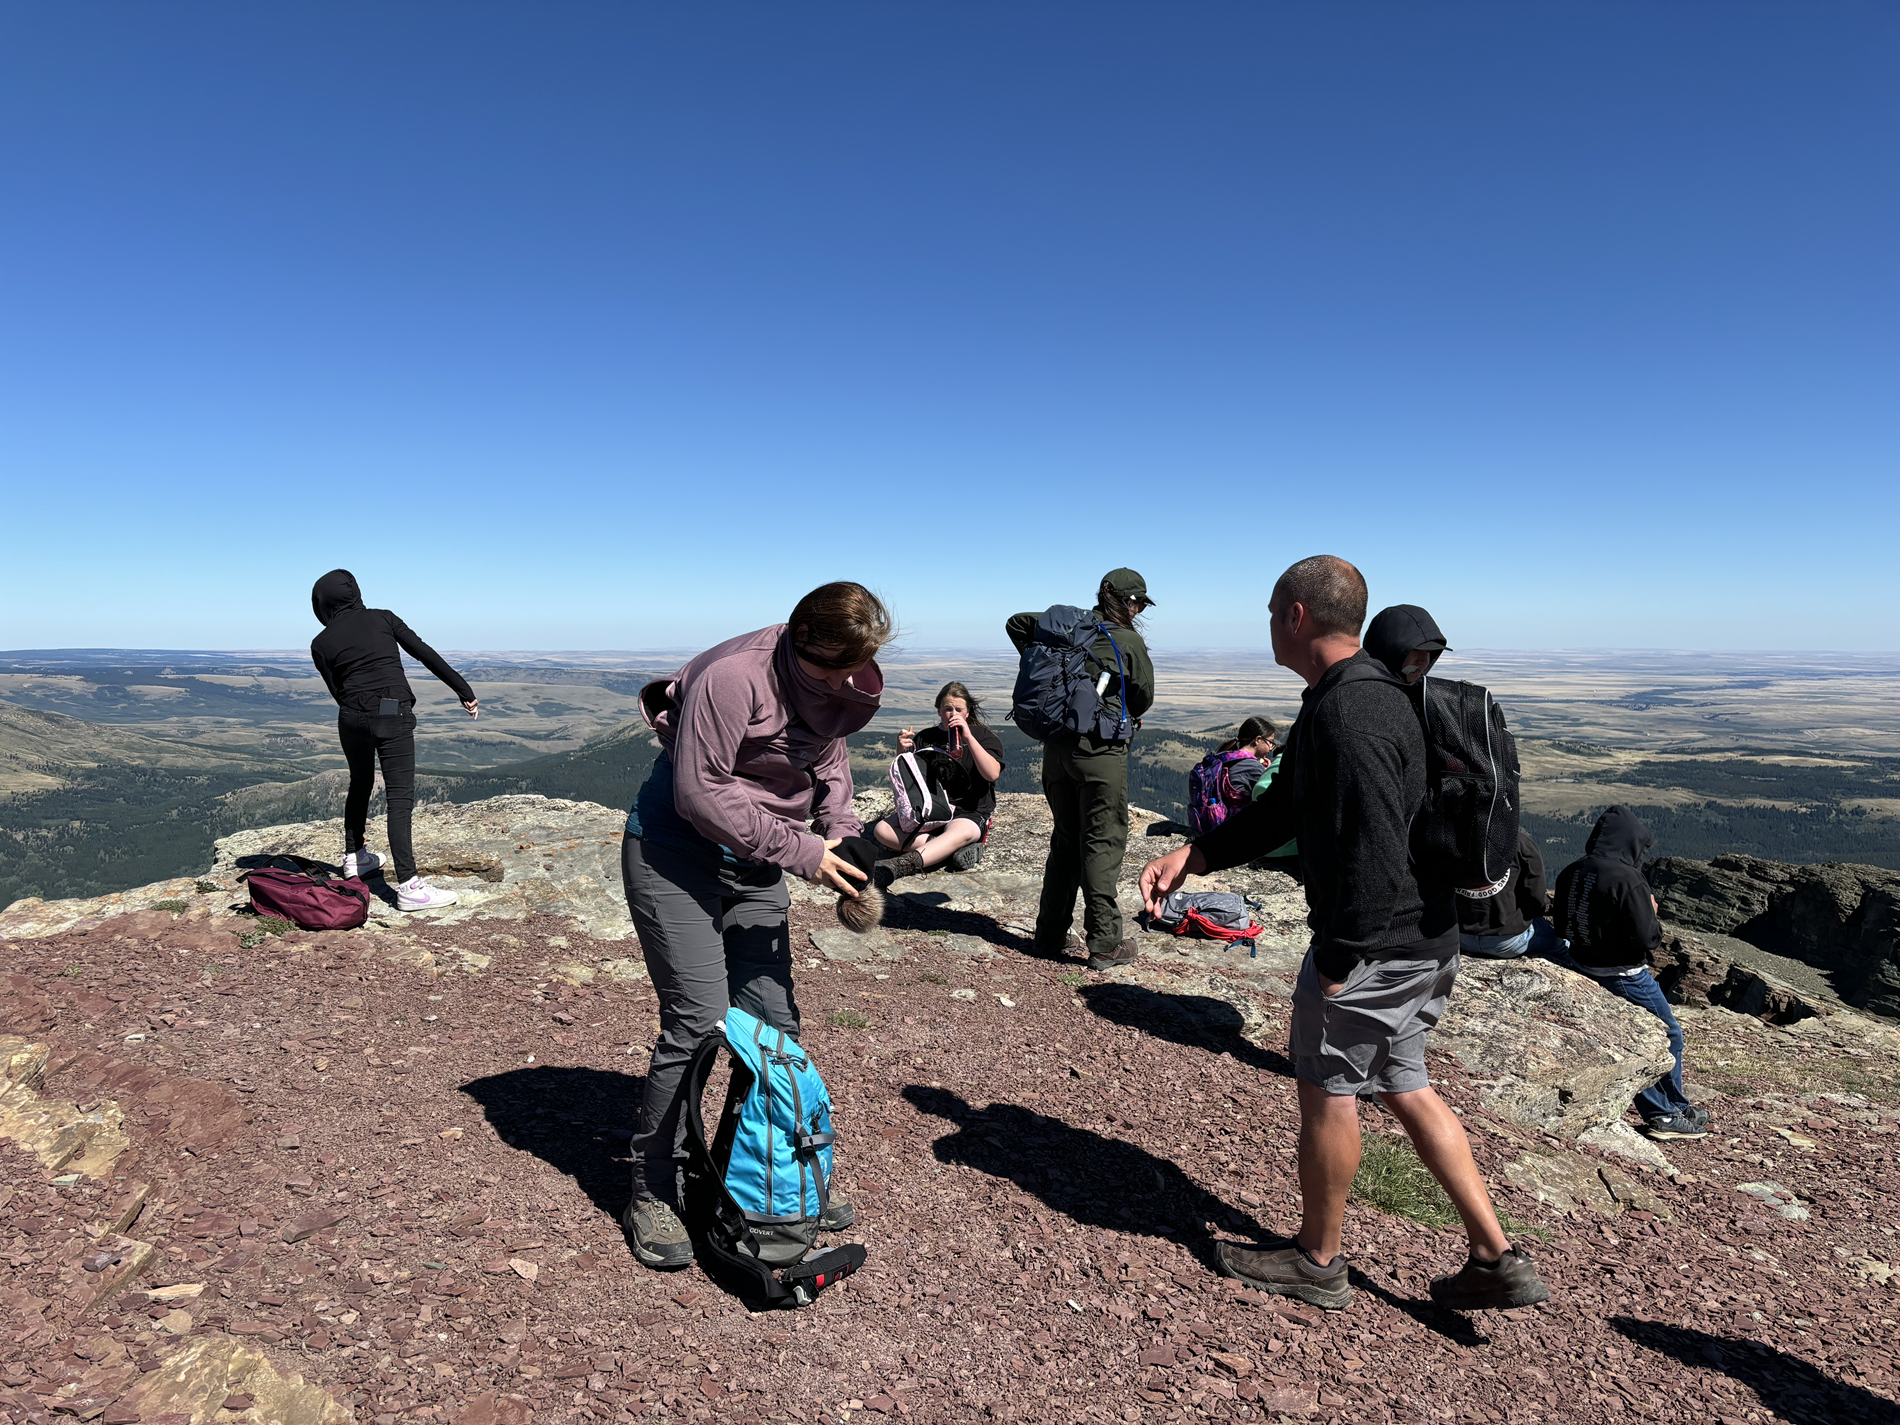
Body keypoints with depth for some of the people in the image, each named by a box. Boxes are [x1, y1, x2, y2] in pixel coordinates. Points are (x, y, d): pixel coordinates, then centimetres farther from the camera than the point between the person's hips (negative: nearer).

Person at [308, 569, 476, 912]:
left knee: (360, 784, 27)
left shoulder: (321, 644, 9)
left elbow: (337, 691, 8)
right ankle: (408, 886, -13)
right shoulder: (382, 618, 6)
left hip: (351, 718, 3)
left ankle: (354, 857, 42)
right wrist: (464, 691, 1)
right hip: (394, 716, -3)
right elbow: (425, 653, 0)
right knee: (400, 798, -7)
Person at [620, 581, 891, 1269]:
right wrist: (799, 851, -23)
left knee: (774, 1022, 9)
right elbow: (699, 794, -25)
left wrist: (842, 835, -5)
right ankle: (654, 1196, 11)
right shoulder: (732, 677, -27)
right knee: (697, 1024, -9)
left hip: (755, 865, 7)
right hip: (675, 859, -7)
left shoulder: (843, 685, -4)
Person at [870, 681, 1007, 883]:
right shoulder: (925, 738, 14)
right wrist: (902, 752, -7)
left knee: (960, 834, -41)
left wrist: (968, 738, -19)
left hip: (969, 813, -4)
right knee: (882, 830, -21)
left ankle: (902, 865, -58)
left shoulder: (984, 736, 6)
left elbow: (992, 774, -12)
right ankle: (945, 848, -31)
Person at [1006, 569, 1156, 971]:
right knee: (1103, 843, 0)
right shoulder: (1129, 642, -6)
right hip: (1102, 751, -6)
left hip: (1056, 749, 6)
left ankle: (1050, 934, 21)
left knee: (1065, 840, 16)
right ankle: (1104, 944, 3)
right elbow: (1143, 700, 2)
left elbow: (1017, 623, 17)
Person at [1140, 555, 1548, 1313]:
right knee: (1404, 1087, 20)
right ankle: (1497, 1260, 28)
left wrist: (1335, 961, -20)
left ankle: (1318, 1261, 27)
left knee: (1326, 1091, 8)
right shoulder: (1365, 694, 11)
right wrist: (1191, 855, 6)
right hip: (1424, 939, 10)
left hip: (1372, 944, -10)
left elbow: (1372, 851, -29)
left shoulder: (1347, 714, -24)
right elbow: (1282, 808, 14)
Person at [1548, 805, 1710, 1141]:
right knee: (1668, 1037, 15)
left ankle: (1655, 1111, 35)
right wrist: (1651, 912, -2)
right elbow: (1647, 937, -20)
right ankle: (1672, 1114, 25)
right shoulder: (1627, 879, -24)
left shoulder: (1570, 874, -1)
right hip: (1624, 977, -7)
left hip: (1582, 970, 7)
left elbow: (1562, 927, 6)